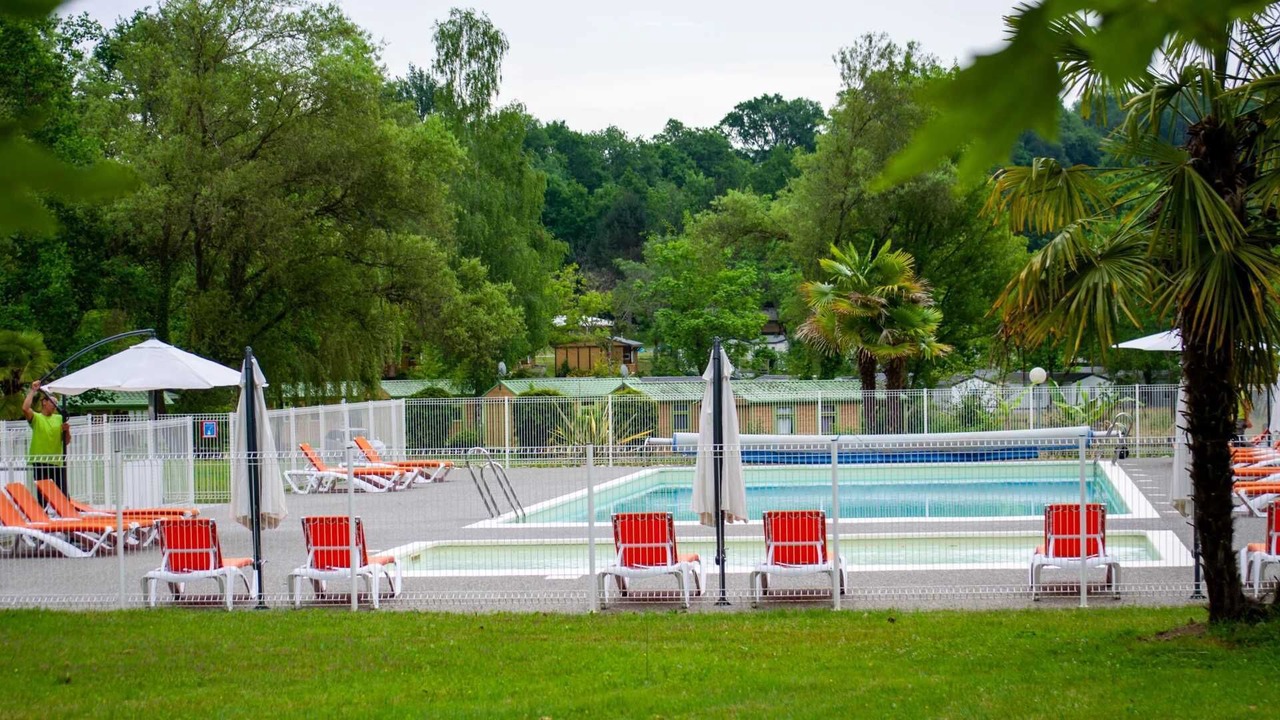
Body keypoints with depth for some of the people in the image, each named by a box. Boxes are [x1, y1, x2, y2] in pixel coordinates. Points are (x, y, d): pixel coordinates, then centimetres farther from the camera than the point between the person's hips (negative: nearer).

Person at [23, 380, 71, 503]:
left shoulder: (59, 418, 13)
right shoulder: (36, 418, 2)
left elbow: (67, 442, 12)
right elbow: (25, 408, -19)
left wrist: (66, 431, -9)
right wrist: (33, 391, -12)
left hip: (58, 462, 3)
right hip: (40, 461, -3)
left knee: (63, 494, 3)